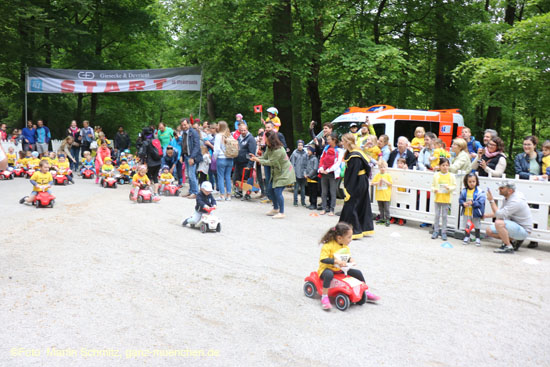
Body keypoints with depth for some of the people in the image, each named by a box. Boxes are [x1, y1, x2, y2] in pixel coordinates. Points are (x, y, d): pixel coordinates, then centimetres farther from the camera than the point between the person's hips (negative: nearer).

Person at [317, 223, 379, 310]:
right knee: (329, 274, -41)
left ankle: (366, 293, 22)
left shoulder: (345, 247, 5)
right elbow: (323, 259, -29)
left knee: (358, 272, 4)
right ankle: (324, 297, -31)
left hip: (340, 270, 7)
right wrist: (337, 261, -37)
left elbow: (348, 257, 17)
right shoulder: (328, 246, -21)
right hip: (327, 269, -7)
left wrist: (351, 260, -7)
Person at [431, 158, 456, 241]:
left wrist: (449, 188, -18)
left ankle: (444, 232, 14)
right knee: (437, 215, 8)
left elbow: (454, 186, 0)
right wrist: (434, 190, -14)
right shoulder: (436, 175, 1)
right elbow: (433, 185, 5)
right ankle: (436, 231, 18)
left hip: (446, 199, -1)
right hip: (438, 198, 1)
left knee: (444, 216, 5)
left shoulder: (451, 175, 0)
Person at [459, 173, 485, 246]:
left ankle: (477, 238, 25)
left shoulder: (479, 191, -13)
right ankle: (467, 237, 31)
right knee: (467, 226, 16)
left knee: (476, 226, 11)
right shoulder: (464, 191, -2)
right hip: (466, 212, 3)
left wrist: (473, 203, -30)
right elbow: (460, 199, 2)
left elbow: (480, 202, -17)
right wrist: (463, 203, -19)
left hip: (475, 213, -3)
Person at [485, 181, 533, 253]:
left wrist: (491, 201, -24)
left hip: (523, 230, -10)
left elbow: (499, 215, -30)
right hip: (513, 226, 10)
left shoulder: (516, 201, -26)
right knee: (489, 231, 4)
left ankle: (509, 247, -18)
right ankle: (513, 240, 11)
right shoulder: (507, 198, 4)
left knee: (498, 223, -33)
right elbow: (500, 213, 19)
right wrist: (485, 216, 11)